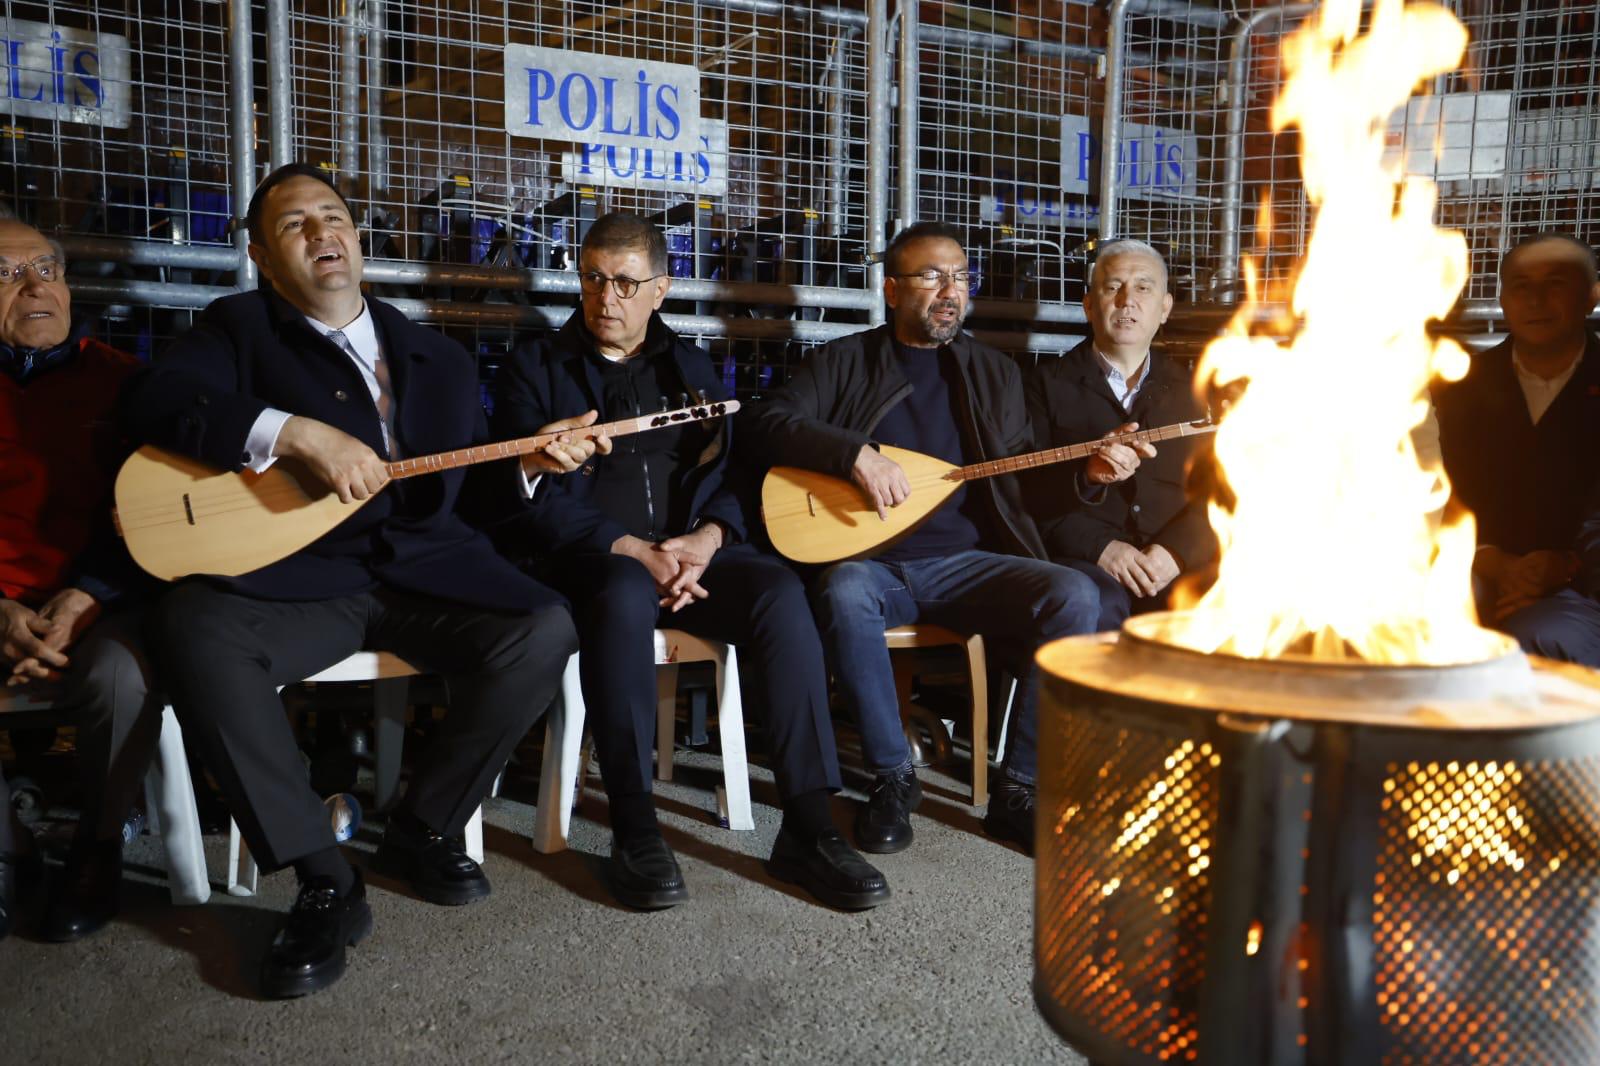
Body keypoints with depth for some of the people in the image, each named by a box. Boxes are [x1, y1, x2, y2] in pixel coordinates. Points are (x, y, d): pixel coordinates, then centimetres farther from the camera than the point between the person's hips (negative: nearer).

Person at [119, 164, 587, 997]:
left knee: (543, 630, -25)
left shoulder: (441, 361, 19)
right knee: (192, 628, -33)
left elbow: (471, 496, 19)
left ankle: (423, 829, -2)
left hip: (426, 568, 2)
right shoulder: (240, 328, 8)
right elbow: (150, 401, -12)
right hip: (298, 573, -2)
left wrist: (529, 464, -3)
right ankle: (324, 881, -21)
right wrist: (300, 433, -23)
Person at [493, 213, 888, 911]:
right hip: (590, 559, -3)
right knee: (626, 593, -38)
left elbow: (732, 477, 11)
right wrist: (635, 552, -16)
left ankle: (807, 827, -28)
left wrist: (702, 543, -12)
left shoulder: (690, 367, 20)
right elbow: (538, 499, -3)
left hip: (689, 551, 3)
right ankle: (633, 829, -30)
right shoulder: (535, 367, 9)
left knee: (778, 589, -28)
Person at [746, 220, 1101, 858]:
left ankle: (1018, 789, -12)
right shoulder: (844, 362, 9)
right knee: (845, 592, -37)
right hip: (869, 561, -2)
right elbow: (770, 422, -5)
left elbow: (1026, 486, 15)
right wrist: (857, 453, -19)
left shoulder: (993, 373, 18)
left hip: (965, 564, 3)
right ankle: (892, 777, -16)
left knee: (1073, 595, -23)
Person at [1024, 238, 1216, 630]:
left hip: (1175, 567, 3)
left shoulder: (1187, 391, 20)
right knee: (1097, 605, -37)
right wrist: (1086, 476, -19)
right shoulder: (1048, 383, 13)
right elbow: (1028, 492, 1)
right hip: (1085, 561, -2)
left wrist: (1175, 550, -10)